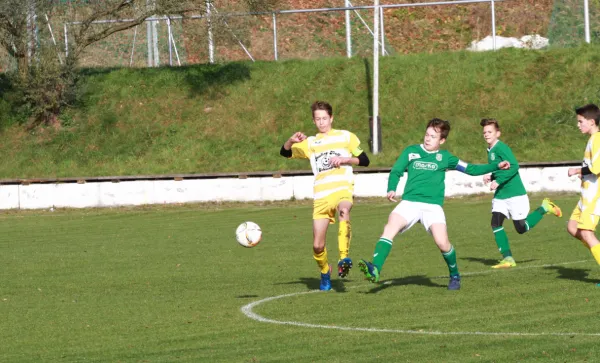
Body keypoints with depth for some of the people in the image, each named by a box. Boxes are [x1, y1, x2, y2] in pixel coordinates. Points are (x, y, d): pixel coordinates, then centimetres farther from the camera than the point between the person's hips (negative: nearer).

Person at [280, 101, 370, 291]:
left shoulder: (346, 137, 12)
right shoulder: (310, 143, 19)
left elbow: (364, 160, 10)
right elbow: (285, 153, 16)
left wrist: (344, 159, -7)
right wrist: (291, 140, -5)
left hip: (342, 189, -3)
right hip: (321, 196, 3)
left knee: (344, 210, -41)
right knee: (318, 246, -1)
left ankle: (343, 258, -49)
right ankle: (325, 274, 28)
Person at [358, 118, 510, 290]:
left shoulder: (444, 157, 13)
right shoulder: (411, 152, 13)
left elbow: (471, 169, 16)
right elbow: (396, 172, 10)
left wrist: (497, 166, 9)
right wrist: (391, 189, -9)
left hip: (433, 206, 0)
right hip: (409, 203, 0)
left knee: (442, 242, -17)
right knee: (390, 228, -26)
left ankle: (455, 276, 10)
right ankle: (375, 270, -36)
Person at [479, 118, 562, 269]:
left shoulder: (501, 148, -15)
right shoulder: (490, 150, 13)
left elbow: (514, 166, -26)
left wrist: (497, 181, -27)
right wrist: (491, 177, 6)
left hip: (515, 194, -8)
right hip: (500, 195, 8)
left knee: (521, 228, -2)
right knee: (496, 224, -9)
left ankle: (544, 208, 18)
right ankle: (507, 258, -6)